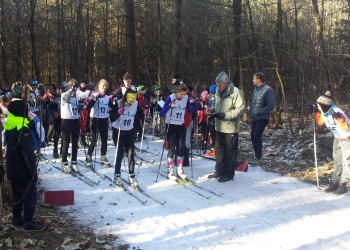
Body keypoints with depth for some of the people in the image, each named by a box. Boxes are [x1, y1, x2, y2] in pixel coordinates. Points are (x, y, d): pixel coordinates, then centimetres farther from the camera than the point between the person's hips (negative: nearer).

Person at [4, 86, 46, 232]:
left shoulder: (9, 127, 7)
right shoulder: (21, 129, -22)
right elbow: (28, 153, -23)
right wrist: (33, 172, -18)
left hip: (13, 169, 9)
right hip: (23, 171, -9)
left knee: (18, 195, 19)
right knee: (30, 195, 1)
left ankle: (17, 219, 28)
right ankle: (28, 223, 6)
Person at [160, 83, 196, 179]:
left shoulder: (186, 98, -6)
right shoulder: (170, 98, -18)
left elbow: (190, 111, 6)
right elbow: (161, 114, -20)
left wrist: (192, 103, -11)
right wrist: (169, 106, -35)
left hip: (181, 125, 4)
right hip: (171, 125, -4)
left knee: (181, 147, 5)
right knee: (172, 148, -5)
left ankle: (180, 169, 17)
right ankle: (170, 171, 4)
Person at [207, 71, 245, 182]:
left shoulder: (235, 92, -14)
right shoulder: (218, 92, 10)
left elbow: (240, 109, -17)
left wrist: (225, 115, -22)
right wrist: (213, 111, 1)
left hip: (230, 127, -8)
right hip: (219, 126, 8)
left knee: (230, 152, 2)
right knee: (219, 150, 15)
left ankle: (229, 173, 12)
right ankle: (220, 171, 28)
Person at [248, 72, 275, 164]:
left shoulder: (268, 90, -16)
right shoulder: (255, 89, 10)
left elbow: (271, 106, -22)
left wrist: (258, 112, -21)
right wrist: (251, 113, 7)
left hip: (262, 118, -8)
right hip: (254, 118, 8)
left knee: (257, 136, -14)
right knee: (253, 136, 10)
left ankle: (258, 157, -4)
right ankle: (257, 155, 23)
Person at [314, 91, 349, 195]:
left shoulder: (337, 112, -33)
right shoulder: (324, 113, -9)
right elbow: (319, 122, 12)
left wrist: (337, 118, -50)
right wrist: (316, 112, -2)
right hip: (337, 138, 8)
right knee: (337, 161, 12)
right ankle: (335, 182, 18)